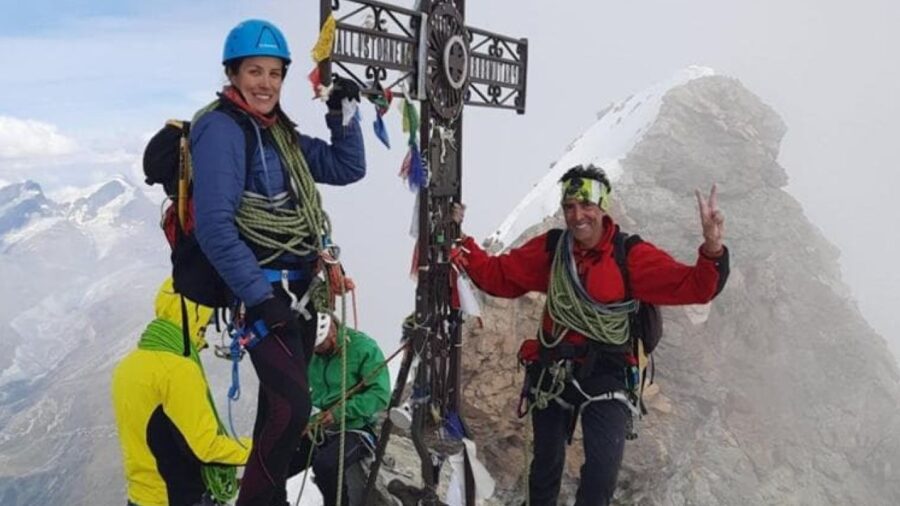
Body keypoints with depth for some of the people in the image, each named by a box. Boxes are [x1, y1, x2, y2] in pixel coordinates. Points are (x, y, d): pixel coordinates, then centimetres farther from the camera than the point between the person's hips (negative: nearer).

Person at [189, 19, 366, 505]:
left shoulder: (279, 132, 13)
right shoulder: (221, 128, -13)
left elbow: (348, 168, 15)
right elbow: (214, 226, -20)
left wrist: (342, 113, 1)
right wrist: (259, 296, -22)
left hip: (297, 289, 8)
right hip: (263, 291, -8)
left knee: (279, 404, 15)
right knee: (292, 407, -15)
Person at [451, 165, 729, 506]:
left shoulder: (631, 255, -13)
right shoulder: (549, 249, -4)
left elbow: (691, 286, -20)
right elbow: (497, 276, 1)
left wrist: (712, 250, -37)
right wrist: (460, 243, -9)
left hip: (604, 372, -3)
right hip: (552, 368, 3)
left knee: (603, 467, -17)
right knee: (546, 462, 20)